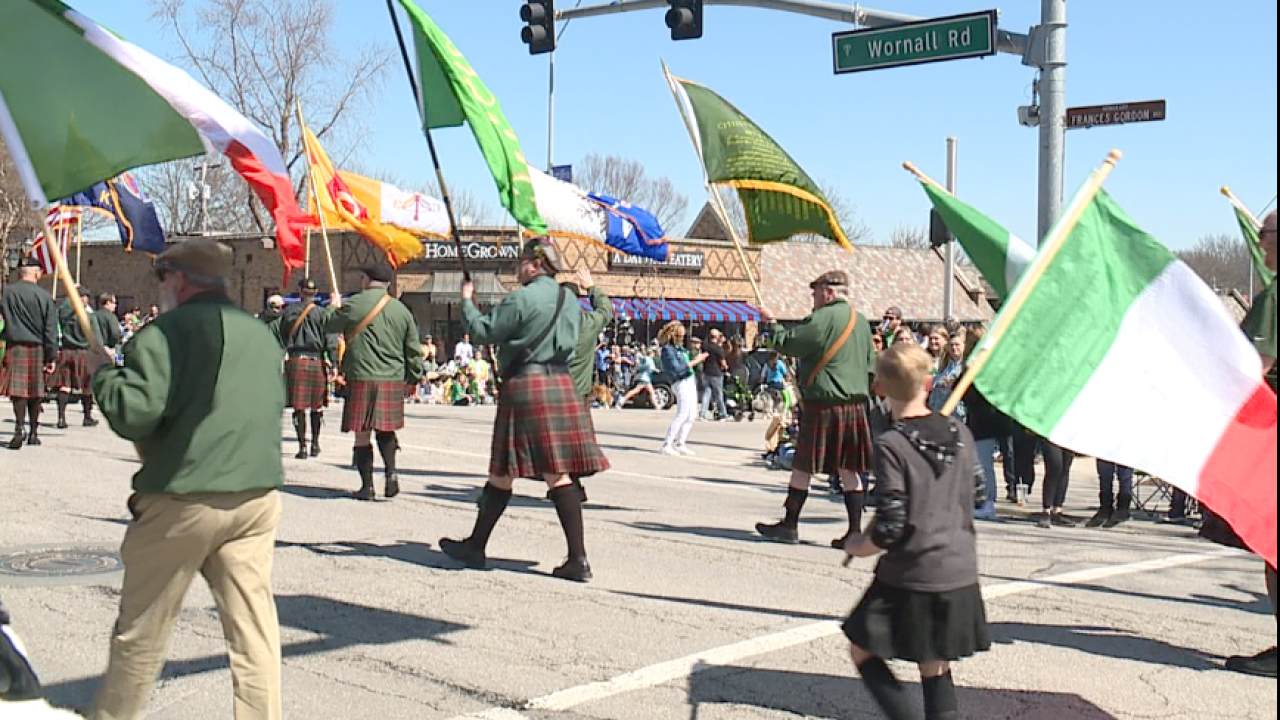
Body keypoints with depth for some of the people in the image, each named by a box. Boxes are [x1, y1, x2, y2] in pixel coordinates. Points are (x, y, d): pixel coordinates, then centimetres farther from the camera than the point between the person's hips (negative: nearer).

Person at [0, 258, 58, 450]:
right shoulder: (44, 296, -4)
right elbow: (51, 329, -3)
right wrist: (52, 357, 1)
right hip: (38, 348, 1)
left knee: (18, 390, -4)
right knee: (35, 391, 10)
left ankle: (20, 428, -21)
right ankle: (33, 432, 18)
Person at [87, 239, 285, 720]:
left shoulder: (165, 333, -9)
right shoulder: (262, 334, 11)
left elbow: (133, 414, -17)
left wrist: (102, 371, 0)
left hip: (180, 500, -5)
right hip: (257, 496, 5)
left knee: (141, 630, 11)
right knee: (253, 624, 6)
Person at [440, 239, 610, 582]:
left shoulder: (521, 299, -10)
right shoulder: (570, 299, 12)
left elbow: (484, 331, -5)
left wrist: (467, 301, 10)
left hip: (524, 386, -6)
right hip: (562, 384, 6)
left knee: (502, 473, 5)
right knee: (560, 474, 2)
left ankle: (476, 546, 19)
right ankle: (578, 558, -4)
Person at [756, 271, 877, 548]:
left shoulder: (823, 318, -13)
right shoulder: (861, 322, 13)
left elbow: (787, 343, -11)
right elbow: (870, 367, 17)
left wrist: (772, 323, 6)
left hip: (823, 404, -7)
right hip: (856, 405, 7)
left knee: (802, 467, 3)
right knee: (849, 469, 8)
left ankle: (790, 525, 11)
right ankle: (854, 531, 7)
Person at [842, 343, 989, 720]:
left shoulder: (892, 446, -17)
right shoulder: (959, 433, 1)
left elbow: (889, 528, -18)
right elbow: (976, 492, 14)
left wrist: (855, 547, 0)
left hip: (911, 579, -6)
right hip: (960, 574, 6)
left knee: (863, 649, 12)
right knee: (937, 669, 16)